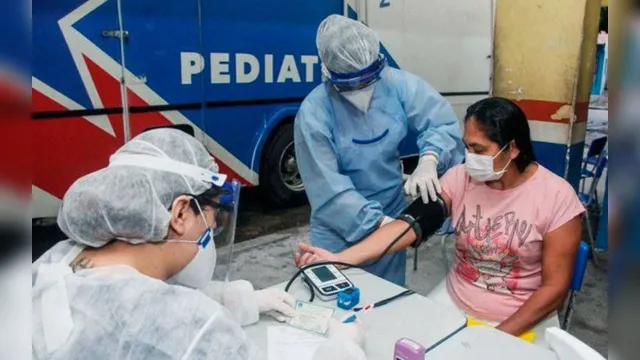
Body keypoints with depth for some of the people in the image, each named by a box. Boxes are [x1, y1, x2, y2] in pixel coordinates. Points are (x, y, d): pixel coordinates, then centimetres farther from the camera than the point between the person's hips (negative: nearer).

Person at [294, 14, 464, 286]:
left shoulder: (397, 84, -13)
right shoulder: (314, 113, -22)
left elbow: (443, 122, -10)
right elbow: (328, 190, -23)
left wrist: (429, 159, -30)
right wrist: (379, 222, -28)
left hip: (391, 215, 3)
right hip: (338, 230, -3)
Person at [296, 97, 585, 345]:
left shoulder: (556, 197, -16)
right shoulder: (460, 177, -8)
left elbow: (554, 286, -12)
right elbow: (409, 224, -17)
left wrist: (500, 335, -18)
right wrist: (339, 259, -28)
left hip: (524, 320, -2)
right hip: (454, 301, 3)